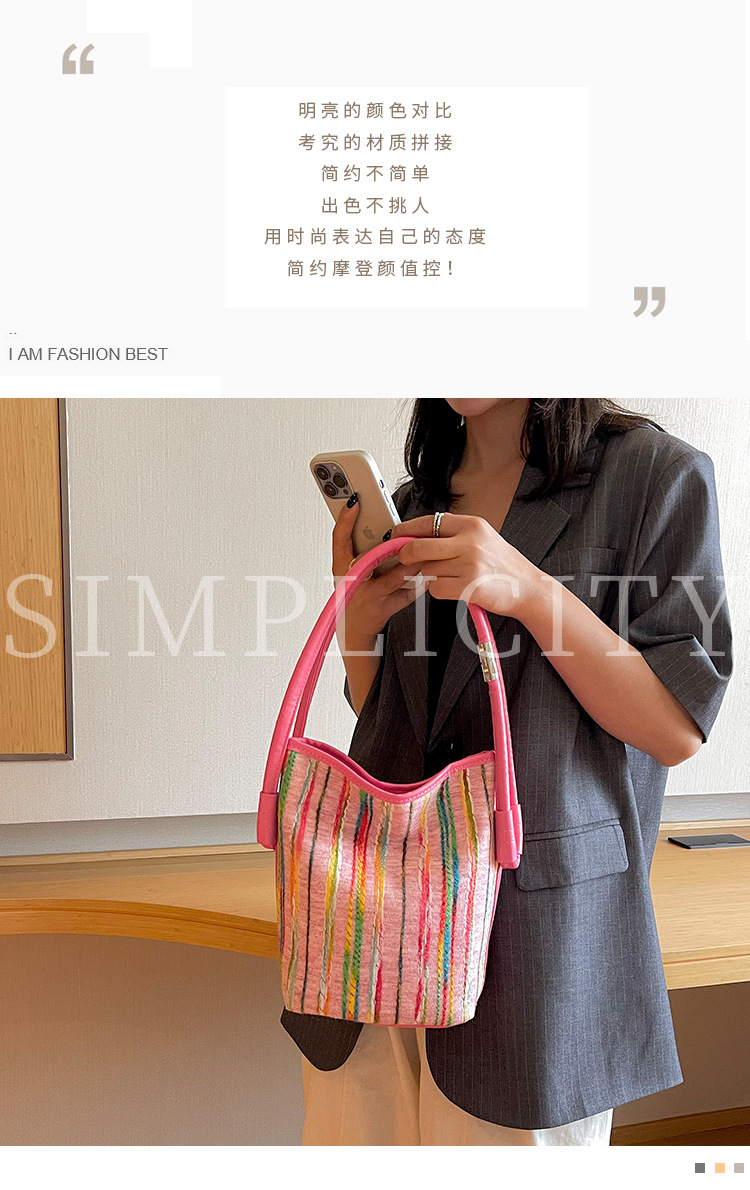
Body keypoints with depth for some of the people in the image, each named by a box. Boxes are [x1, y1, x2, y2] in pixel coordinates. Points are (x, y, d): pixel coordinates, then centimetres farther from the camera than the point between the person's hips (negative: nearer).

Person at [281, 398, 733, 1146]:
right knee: (352, 1128, 12)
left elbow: (677, 730, -9)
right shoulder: (411, 505, 12)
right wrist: (359, 619, -5)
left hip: (535, 912, -4)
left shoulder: (654, 474, -4)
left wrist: (530, 590, -21)